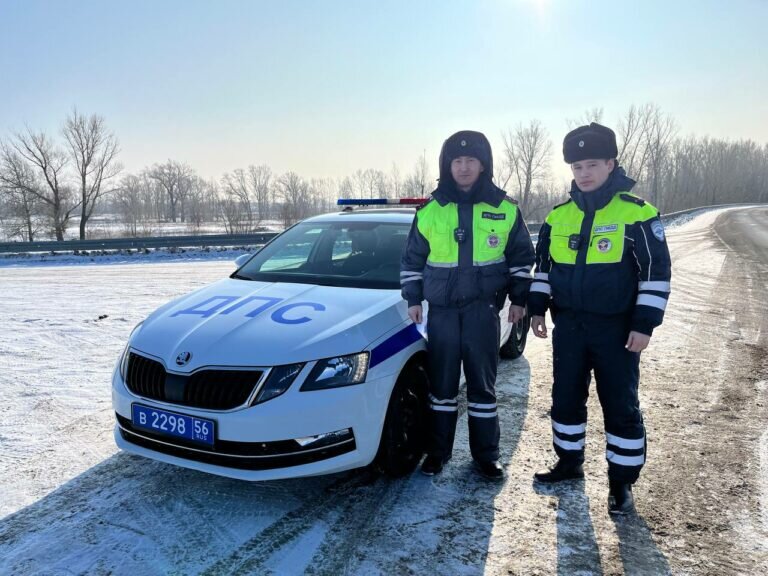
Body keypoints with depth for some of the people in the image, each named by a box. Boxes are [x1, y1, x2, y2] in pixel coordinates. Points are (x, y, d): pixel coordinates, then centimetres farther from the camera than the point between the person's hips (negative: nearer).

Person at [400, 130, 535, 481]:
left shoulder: (505, 209, 1)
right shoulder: (430, 211, 1)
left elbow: (521, 257, 8)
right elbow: (412, 259, 9)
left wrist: (518, 298, 3)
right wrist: (413, 298, 4)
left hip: (483, 310, -1)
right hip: (441, 311, 1)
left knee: (482, 385, 6)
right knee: (441, 385, 8)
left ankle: (486, 455, 20)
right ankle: (437, 451, 23)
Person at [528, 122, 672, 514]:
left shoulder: (637, 214, -9)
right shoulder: (558, 216, 5)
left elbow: (656, 271, -9)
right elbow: (543, 266, 14)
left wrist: (644, 324, -13)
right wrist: (537, 307, 8)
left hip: (616, 328, -4)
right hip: (568, 325, 5)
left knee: (620, 406, 5)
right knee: (566, 399, 13)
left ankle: (621, 482, 21)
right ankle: (569, 462, 32)